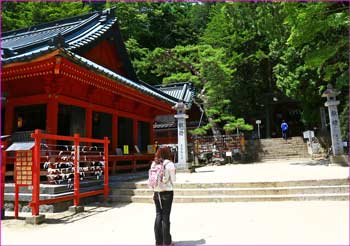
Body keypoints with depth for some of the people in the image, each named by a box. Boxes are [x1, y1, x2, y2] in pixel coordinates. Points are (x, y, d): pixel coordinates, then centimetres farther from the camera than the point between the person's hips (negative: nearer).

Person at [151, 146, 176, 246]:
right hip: (167, 192, -4)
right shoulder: (169, 164, -11)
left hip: (157, 192, 4)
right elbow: (173, 180, -8)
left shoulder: (154, 164, 2)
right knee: (165, 216, 3)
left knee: (158, 215, 12)